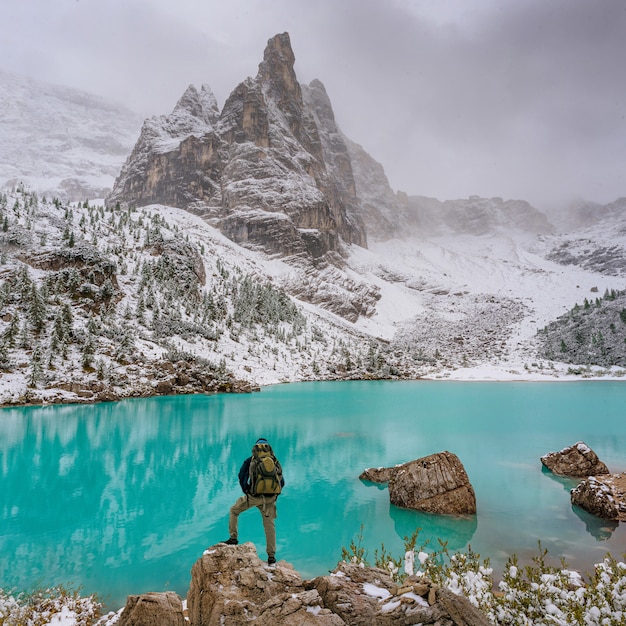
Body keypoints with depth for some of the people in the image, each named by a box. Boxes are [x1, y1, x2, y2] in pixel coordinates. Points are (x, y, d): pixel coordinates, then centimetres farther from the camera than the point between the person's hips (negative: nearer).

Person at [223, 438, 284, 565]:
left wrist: (246, 491, 15)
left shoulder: (250, 461, 2)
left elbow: (242, 477, 2)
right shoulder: (275, 462, 8)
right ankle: (271, 556, 14)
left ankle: (233, 538, 17)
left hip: (253, 496, -2)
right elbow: (282, 482, 10)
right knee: (270, 525, 12)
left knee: (234, 510, 22)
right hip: (270, 499, 2)